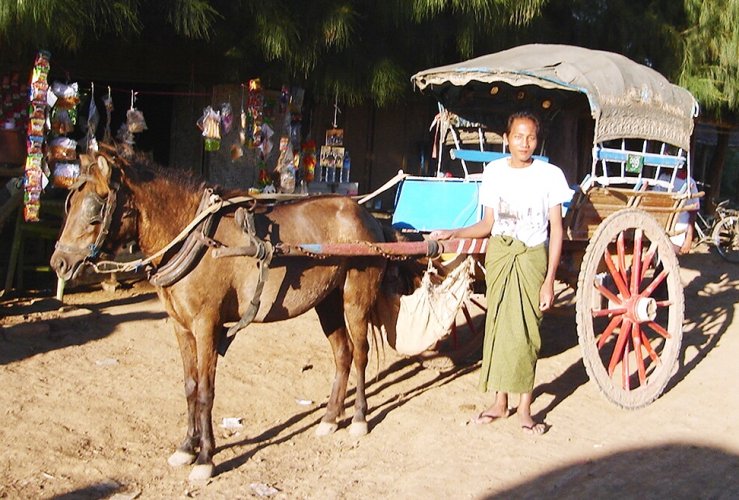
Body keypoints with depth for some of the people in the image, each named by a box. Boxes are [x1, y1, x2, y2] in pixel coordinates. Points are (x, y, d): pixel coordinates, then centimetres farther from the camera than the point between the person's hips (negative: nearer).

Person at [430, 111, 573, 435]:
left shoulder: (550, 175, -5)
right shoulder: (494, 172, 5)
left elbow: (556, 229, -5)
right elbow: (488, 223, 10)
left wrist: (549, 280, -10)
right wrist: (453, 234, -4)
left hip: (532, 257, -3)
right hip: (498, 254, 3)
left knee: (525, 330, -5)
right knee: (498, 326, 7)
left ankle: (524, 408, 6)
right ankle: (500, 402, 19)